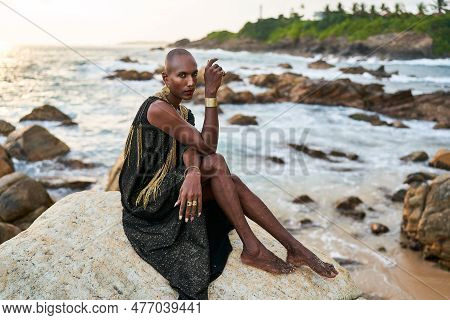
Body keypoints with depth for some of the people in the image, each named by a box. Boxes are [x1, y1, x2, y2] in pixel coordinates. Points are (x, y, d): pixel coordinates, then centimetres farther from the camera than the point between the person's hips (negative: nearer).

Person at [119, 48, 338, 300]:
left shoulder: (183, 113, 9)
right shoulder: (157, 108, -18)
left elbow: (192, 150, -10)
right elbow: (207, 145, -21)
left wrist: (194, 173, -33)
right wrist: (211, 93, -22)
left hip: (168, 190, 7)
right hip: (147, 198, -7)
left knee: (231, 181, -11)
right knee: (216, 162, -24)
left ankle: (295, 248, -11)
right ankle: (252, 248, -20)